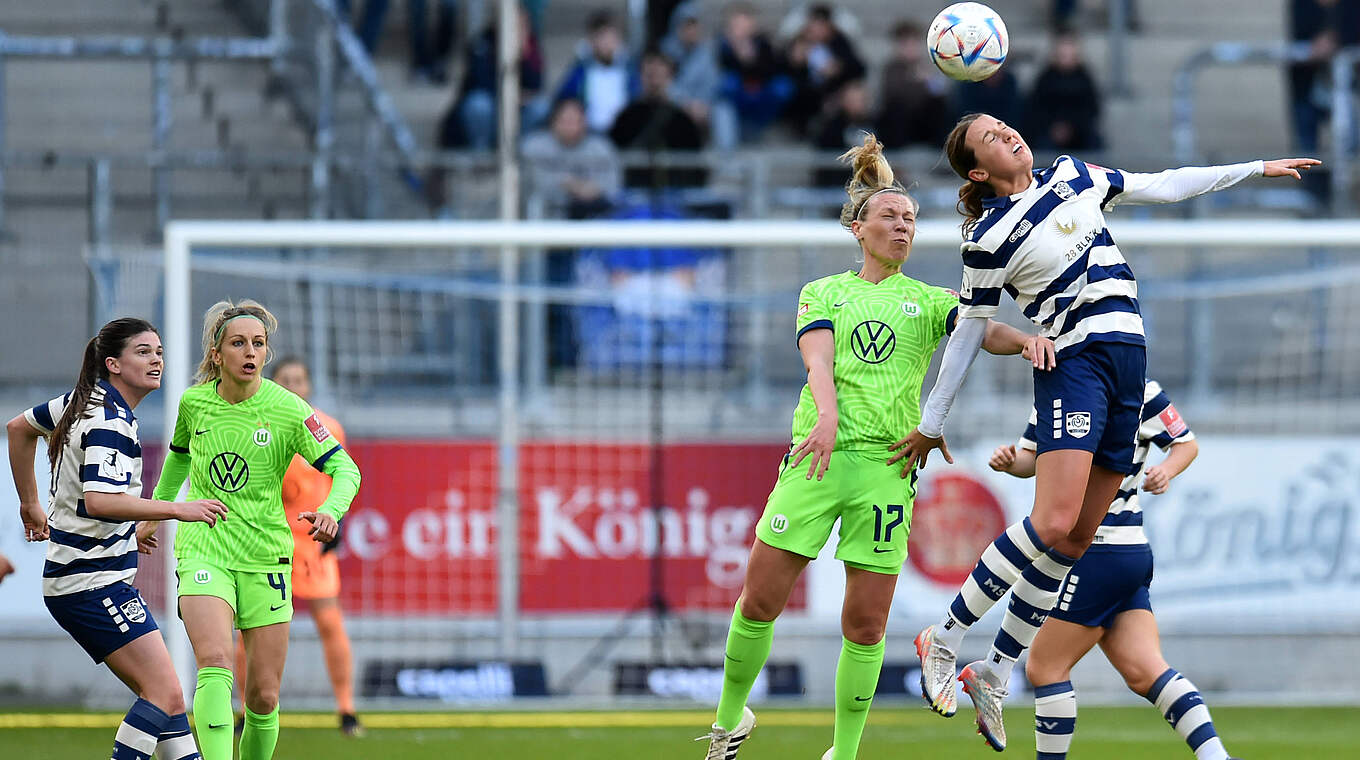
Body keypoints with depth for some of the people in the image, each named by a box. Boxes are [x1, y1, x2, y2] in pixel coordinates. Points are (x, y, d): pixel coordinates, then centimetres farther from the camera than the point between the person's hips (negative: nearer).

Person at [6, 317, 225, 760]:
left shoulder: (89, 401, 11)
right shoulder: (110, 423, -18)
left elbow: (19, 428, 25)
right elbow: (100, 501, -30)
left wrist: (31, 503, 32)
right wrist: (179, 510, -29)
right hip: (96, 584, -10)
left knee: (164, 694, 9)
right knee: (165, 694, -15)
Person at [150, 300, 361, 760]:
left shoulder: (288, 410, -7)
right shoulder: (194, 402, 2)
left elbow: (345, 469, -10)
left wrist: (330, 511, -30)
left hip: (265, 557, 0)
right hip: (203, 553, 0)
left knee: (263, 697, 1)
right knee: (215, 668, -24)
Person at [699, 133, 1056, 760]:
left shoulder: (929, 300, 14)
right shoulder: (823, 293, 14)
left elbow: (981, 330, -5)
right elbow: (818, 359, -3)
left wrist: (1024, 338, -28)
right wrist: (828, 415, -24)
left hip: (887, 463, 0)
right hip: (817, 453, 0)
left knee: (866, 624, -3)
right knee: (759, 601, -2)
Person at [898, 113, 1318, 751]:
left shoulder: (1074, 177, 13)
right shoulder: (987, 240, -4)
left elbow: (1164, 187, 23)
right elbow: (968, 333, 2)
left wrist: (1257, 169, 26)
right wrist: (931, 425, 6)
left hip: (1127, 362, 6)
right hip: (1073, 360, -6)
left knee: (1075, 541, 4)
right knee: (1053, 528, -22)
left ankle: (992, 675, 13)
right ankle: (942, 643, -11)